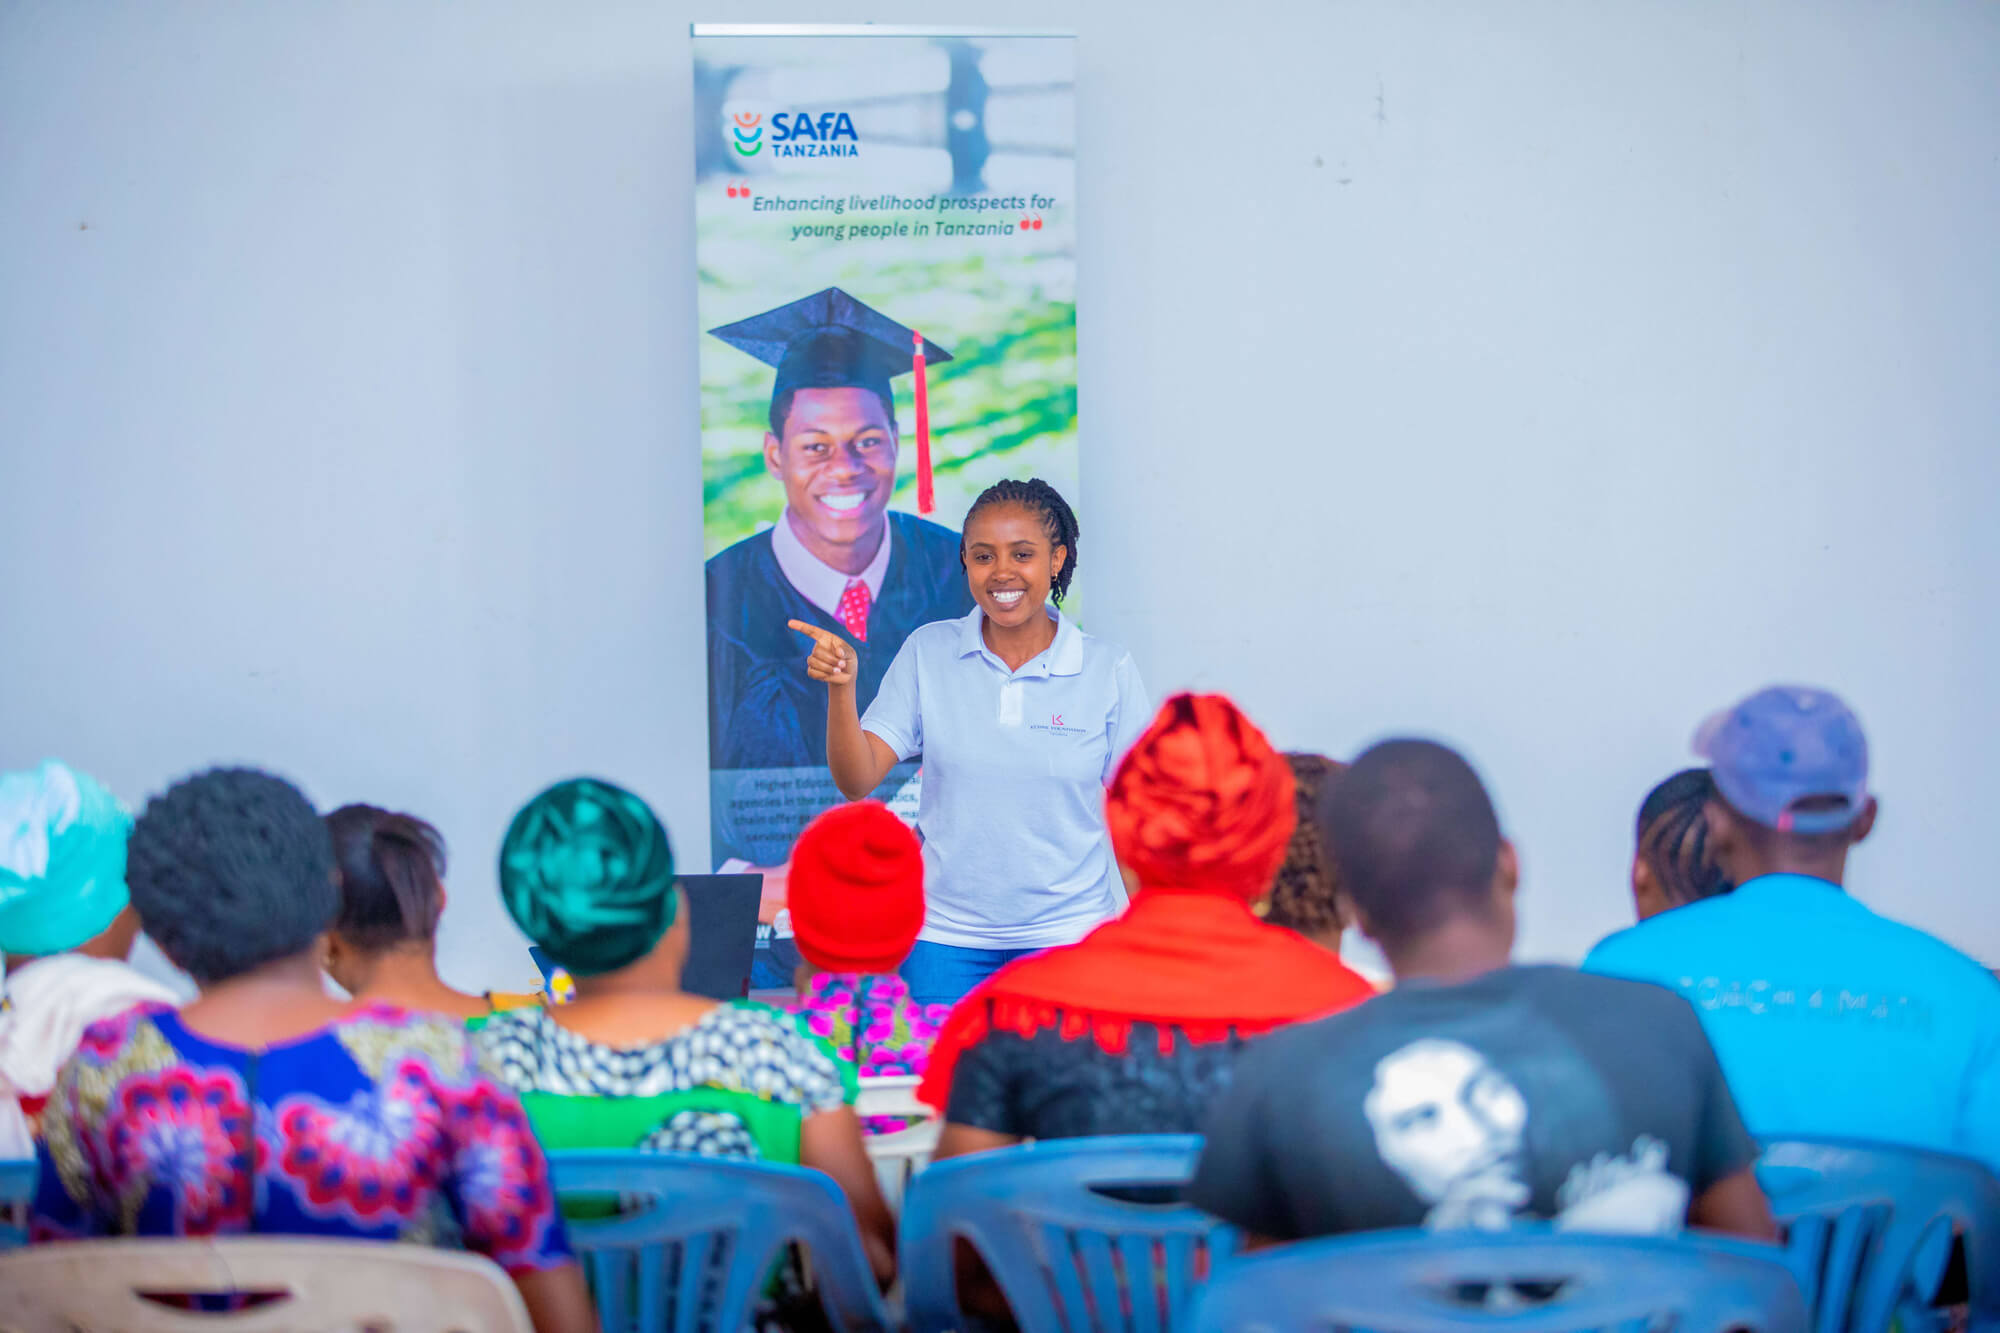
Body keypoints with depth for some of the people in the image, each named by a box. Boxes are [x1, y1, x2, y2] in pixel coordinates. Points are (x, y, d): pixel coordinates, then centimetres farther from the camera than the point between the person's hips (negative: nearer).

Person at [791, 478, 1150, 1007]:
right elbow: (856, 781, -4)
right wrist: (841, 687, -20)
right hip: (944, 939, 1)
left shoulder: (1108, 669, -2)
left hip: (1065, 935, -1)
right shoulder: (928, 653, 1)